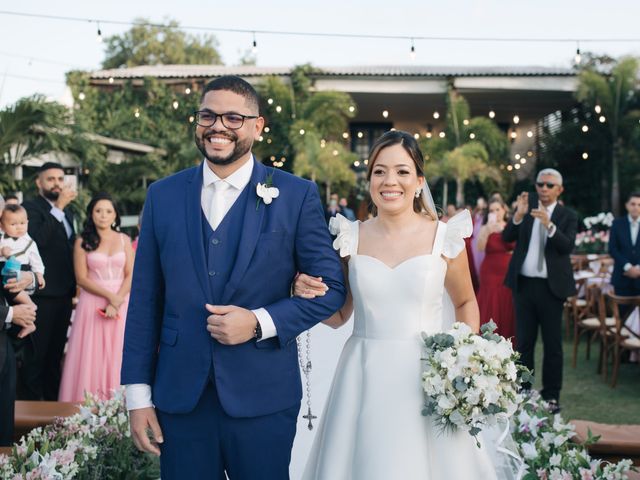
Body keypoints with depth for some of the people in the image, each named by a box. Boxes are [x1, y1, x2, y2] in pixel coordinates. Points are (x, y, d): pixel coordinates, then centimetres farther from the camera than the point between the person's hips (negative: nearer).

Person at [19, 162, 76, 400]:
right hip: (41, 295, -8)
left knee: (55, 354, 15)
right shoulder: (31, 208, -8)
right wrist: (59, 208, -24)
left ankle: (53, 403, 25)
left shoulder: (67, 211, 15)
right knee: (35, 355, -3)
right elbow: (38, 239, -26)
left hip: (64, 294, 8)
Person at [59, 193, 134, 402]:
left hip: (121, 304, 2)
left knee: (118, 355, 2)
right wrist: (109, 296, -13)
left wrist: (117, 301, -12)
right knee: (91, 356, -1)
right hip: (92, 304, -2)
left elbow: (131, 275, 2)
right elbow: (81, 278, -4)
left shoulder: (124, 240, 8)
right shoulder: (83, 242, 2)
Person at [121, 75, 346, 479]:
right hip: (179, 397, 2)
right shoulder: (163, 196, 5)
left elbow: (331, 289, 0)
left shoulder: (297, 195, -2)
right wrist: (138, 395, 3)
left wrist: (259, 323, -14)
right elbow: (145, 300, 6)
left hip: (262, 398, -2)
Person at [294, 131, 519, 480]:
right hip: (364, 380, 1)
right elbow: (338, 315, 9)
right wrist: (306, 293, -10)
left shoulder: (445, 237, -4)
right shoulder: (352, 238, 1)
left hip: (429, 377, -1)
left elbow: (465, 304, 10)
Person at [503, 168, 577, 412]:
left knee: (552, 344, 4)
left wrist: (549, 224, -29)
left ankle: (551, 394, 13)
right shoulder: (526, 213, 8)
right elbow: (507, 237, -4)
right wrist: (518, 215, -19)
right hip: (523, 284, 3)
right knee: (524, 342, 9)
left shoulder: (568, 216, 0)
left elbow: (568, 246, -15)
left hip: (551, 287, -3)